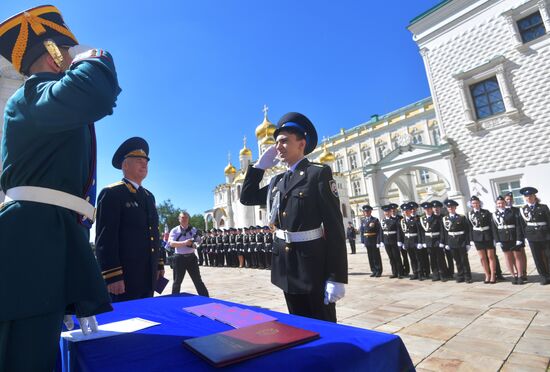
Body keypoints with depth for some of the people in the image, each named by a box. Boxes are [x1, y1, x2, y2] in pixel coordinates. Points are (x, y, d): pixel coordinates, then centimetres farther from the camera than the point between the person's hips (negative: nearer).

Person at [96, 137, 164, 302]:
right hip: (123, 276, -7)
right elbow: (105, 238, -15)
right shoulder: (111, 193, -7)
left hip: (148, 275, 7)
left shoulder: (149, 196, 16)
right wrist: (112, 276, -20)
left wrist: (159, 264, 15)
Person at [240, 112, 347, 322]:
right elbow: (247, 198, 15)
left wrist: (337, 277, -19)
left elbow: (335, 227, -15)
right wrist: (260, 165, 7)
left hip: (313, 264, -6)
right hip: (287, 266, 7)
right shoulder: (277, 181, 10)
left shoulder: (319, 173, -10)